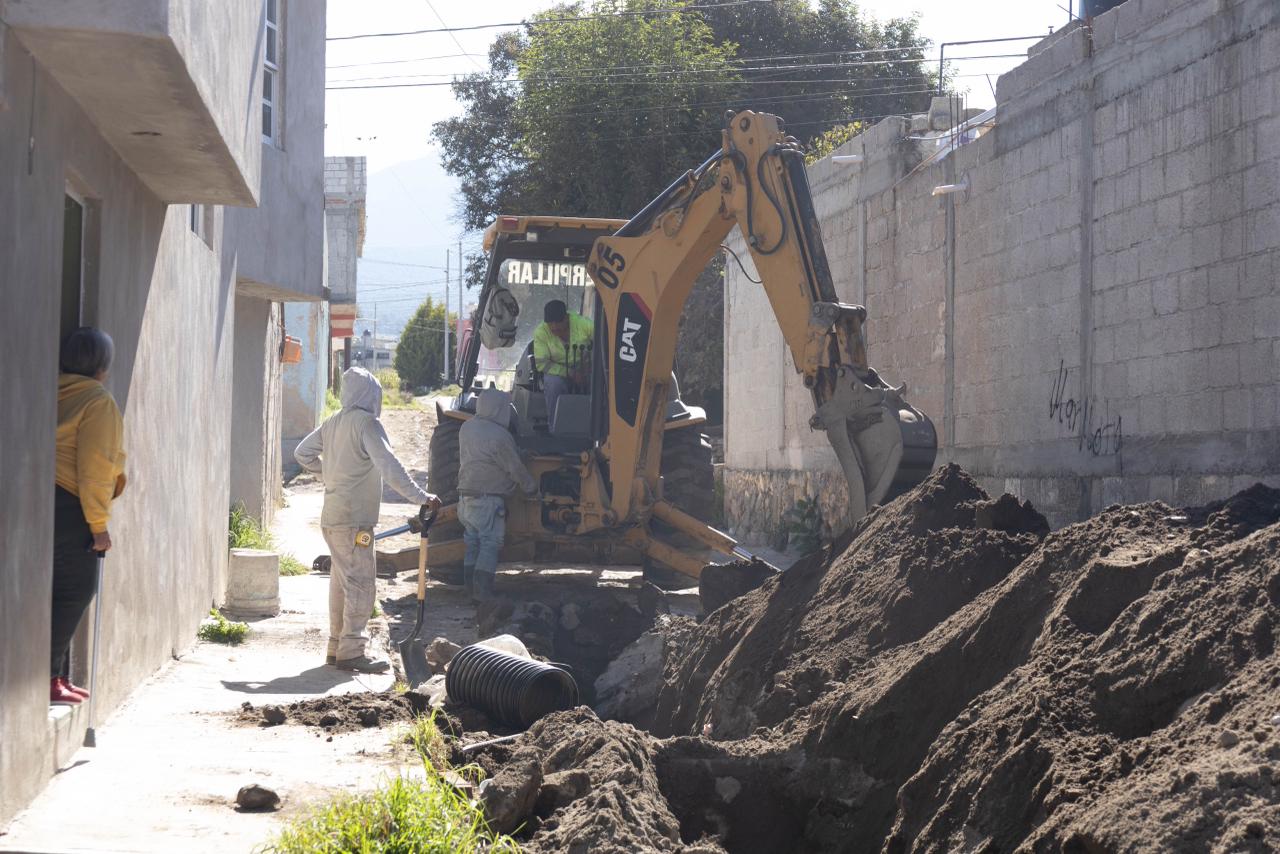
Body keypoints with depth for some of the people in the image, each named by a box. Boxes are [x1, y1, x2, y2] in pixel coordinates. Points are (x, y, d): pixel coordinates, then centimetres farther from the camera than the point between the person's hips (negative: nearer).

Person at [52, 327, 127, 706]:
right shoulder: (99, 403, -7)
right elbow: (95, 469, -13)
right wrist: (99, 525, -9)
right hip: (66, 506, -8)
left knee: (59, 591, 14)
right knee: (74, 592, -1)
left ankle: (56, 677, 15)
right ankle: (48, 679, -4)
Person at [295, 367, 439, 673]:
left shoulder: (333, 422, 12)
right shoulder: (366, 423, -13)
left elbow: (303, 453, 22)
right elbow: (390, 467, -21)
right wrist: (420, 497, -21)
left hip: (332, 516, 9)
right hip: (354, 518, -9)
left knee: (341, 582, 15)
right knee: (361, 583, -7)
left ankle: (337, 647, 20)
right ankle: (351, 651, -8)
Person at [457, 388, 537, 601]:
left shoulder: (466, 428, 7)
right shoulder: (499, 436, -17)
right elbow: (515, 468, -11)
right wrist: (532, 487, 4)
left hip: (465, 495, 8)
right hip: (489, 500, -8)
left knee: (472, 543, 13)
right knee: (490, 544, -4)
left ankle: (471, 589, 17)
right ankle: (483, 592, -6)